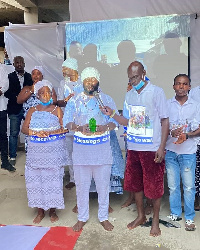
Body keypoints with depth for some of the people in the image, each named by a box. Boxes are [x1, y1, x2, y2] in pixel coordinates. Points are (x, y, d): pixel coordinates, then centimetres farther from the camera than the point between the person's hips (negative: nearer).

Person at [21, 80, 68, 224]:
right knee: (36, 178, 2)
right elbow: (24, 129, 6)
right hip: (36, 150, 2)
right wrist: (36, 133, -12)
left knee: (53, 178, 1)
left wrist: (50, 132, -16)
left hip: (54, 149, -2)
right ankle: (40, 211, 17)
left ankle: (53, 210, 15)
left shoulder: (57, 110, 4)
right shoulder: (32, 111, 11)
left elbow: (64, 128, -3)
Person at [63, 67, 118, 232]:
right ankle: (82, 217, 25)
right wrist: (79, 128, -21)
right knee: (82, 184, 8)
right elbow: (67, 121, 0)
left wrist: (105, 127, -19)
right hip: (81, 148, 0)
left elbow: (115, 120, 2)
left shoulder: (107, 100, 6)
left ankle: (104, 217, 25)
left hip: (102, 148, 0)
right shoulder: (74, 101, 6)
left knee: (103, 184, 7)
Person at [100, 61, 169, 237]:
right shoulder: (129, 95, 8)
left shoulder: (156, 92, -8)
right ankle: (141, 216, 36)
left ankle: (155, 221, 25)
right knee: (135, 183, 16)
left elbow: (165, 121, -7)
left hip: (152, 148, -5)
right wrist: (112, 114, -5)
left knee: (154, 186, 5)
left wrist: (161, 147, -12)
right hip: (133, 148, 6)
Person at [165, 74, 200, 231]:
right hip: (170, 150, 1)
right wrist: (171, 132, -17)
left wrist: (187, 135, -17)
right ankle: (175, 213, 27)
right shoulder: (167, 105, 3)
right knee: (173, 185, 10)